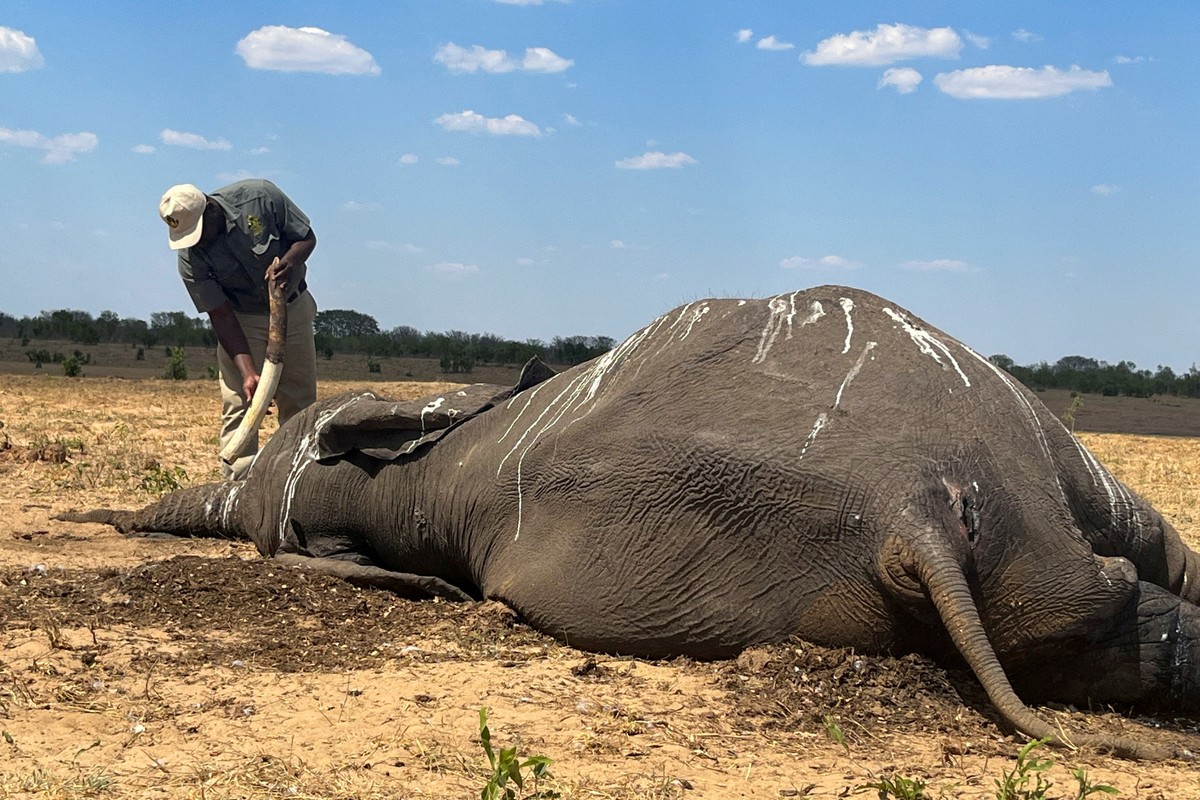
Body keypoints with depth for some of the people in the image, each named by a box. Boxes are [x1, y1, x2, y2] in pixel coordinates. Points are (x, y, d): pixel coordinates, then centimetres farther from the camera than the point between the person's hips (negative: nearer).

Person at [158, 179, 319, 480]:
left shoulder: (259, 197, -24)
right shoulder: (190, 257, -22)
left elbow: (307, 238, -12)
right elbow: (221, 316, -21)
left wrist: (290, 261, -35)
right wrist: (247, 371, -32)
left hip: (293, 308, 1)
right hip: (241, 322, -1)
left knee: (299, 403, 6)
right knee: (238, 404, -13)